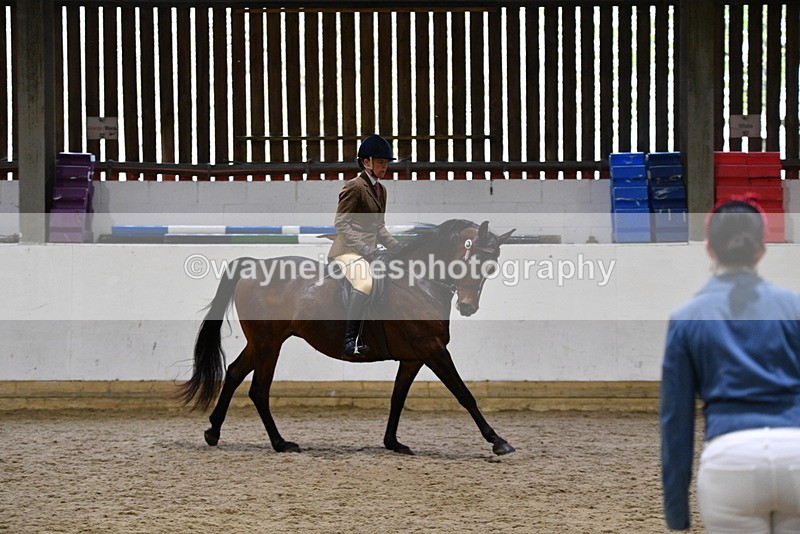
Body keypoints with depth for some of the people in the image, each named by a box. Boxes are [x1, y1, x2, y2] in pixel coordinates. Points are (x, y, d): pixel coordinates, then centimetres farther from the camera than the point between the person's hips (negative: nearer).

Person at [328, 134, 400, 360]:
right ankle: (350, 341, -35)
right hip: (349, 250, -10)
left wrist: (396, 247, 9)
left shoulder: (381, 189, 19)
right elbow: (341, 224, -13)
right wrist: (364, 249, -20)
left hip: (370, 250, 10)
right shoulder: (354, 186, -9)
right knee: (365, 283, -33)